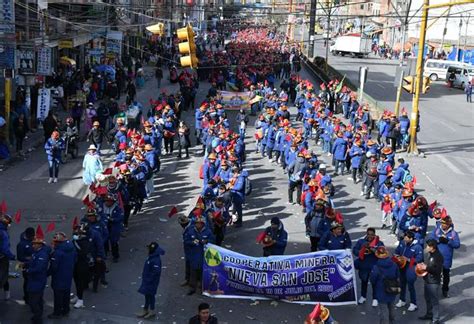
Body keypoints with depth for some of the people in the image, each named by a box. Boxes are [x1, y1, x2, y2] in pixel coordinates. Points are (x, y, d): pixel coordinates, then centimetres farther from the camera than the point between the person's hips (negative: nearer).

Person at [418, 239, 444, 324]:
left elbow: (438, 270, -24)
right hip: (427, 280, 9)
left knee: (434, 301, -1)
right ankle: (429, 314, 37)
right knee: (428, 298, 21)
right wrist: (424, 266, 5)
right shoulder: (430, 254, 7)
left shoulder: (438, 256, -20)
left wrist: (426, 268, -24)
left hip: (434, 282, -9)